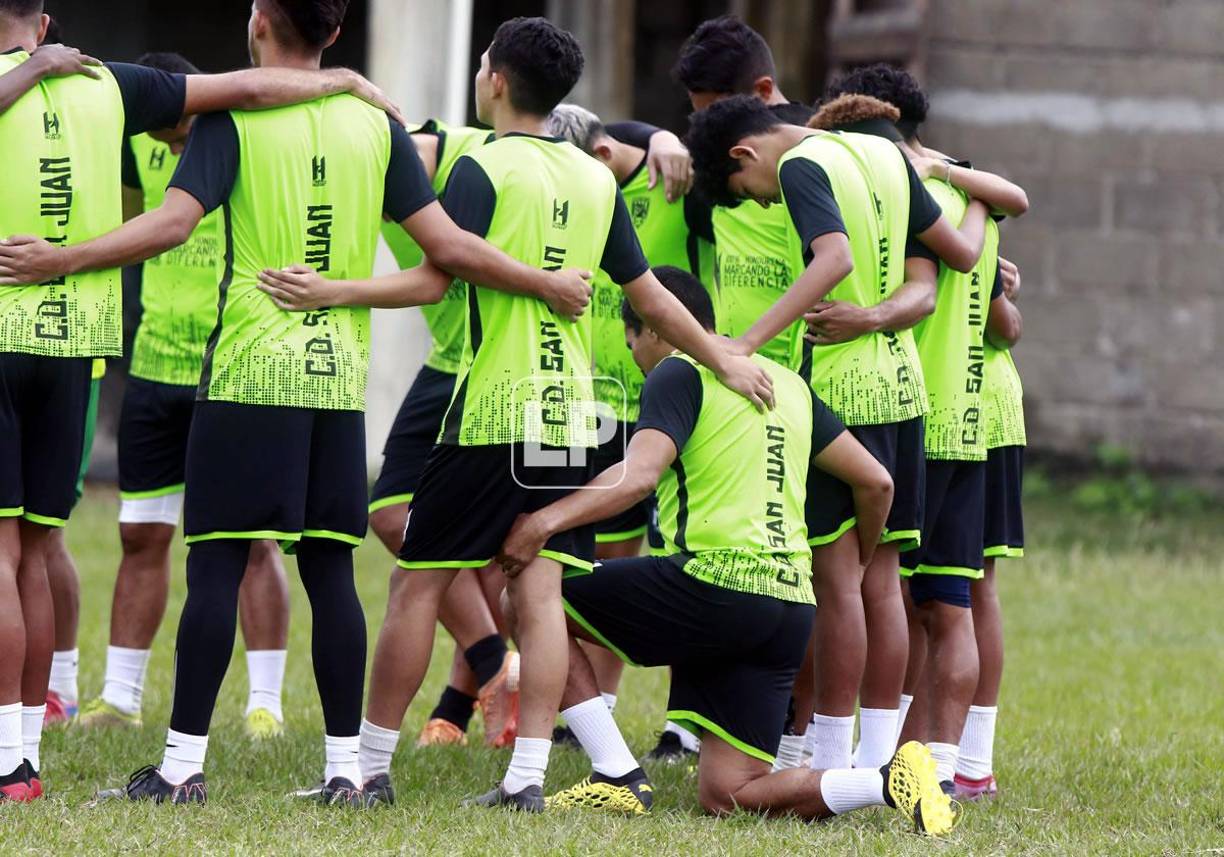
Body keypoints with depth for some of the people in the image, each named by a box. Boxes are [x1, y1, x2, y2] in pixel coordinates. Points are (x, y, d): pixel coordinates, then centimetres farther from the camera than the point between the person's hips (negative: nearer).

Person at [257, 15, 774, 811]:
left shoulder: (483, 169, -7)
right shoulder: (596, 179, 11)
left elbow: (433, 279, -16)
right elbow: (648, 293, 15)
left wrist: (331, 291, -20)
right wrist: (724, 359, 24)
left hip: (489, 416, -5)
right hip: (570, 417, 5)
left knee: (417, 587, 2)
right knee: (541, 593, 2)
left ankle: (371, 765, 6)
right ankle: (528, 775, -5)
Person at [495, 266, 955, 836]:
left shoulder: (679, 373, 0)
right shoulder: (787, 382, 22)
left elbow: (639, 473, -18)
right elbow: (875, 481, 22)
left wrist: (547, 520, -25)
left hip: (715, 584, -8)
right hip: (791, 608, 8)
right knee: (725, 796, 8)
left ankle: (617, 775, 0)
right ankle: (890, 781, -12)